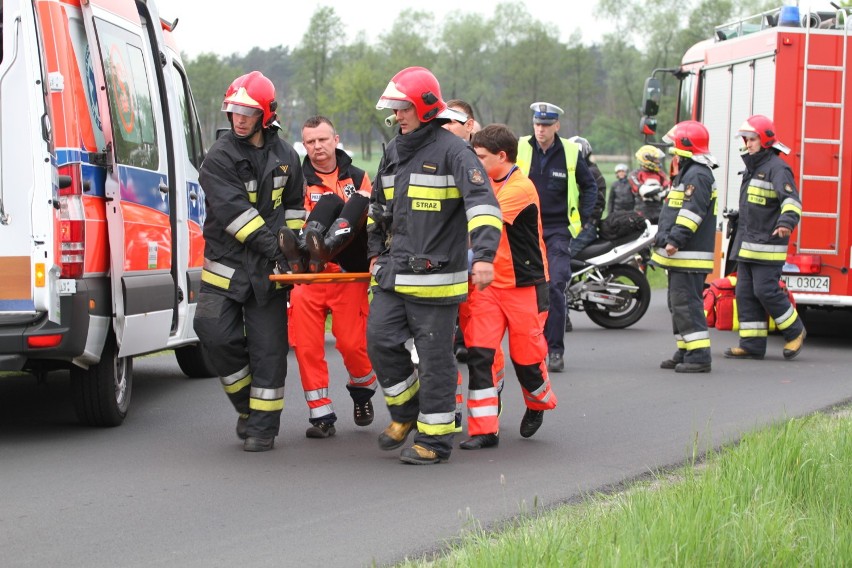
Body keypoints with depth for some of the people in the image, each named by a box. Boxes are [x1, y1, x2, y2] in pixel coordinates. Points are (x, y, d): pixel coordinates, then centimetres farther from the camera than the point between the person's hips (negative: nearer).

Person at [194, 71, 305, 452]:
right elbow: (234, 212, -15)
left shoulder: (285, 157, 9)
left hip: (269, 270, 2)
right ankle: (247, 404, 10)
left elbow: (293, 208, 21)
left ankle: (262, 427, 7)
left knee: (268, 347, -2)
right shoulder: (220, 157, -4)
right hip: (226, 263, -2)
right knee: (215, 333, -14)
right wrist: (273, 248, -21)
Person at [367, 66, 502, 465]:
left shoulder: (453, 152, -10)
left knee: (434, 357, 0)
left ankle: (434, 438, 8)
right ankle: (406, 410, 23)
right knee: (380, 340, 1)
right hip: (393, 274, 7)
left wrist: (484, 256, -32)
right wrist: (377, 252, 24)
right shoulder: (393, 153, 14)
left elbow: (483, 204, -20)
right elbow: (378, 207, 29)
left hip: (436, 277, -7)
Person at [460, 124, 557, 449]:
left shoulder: (520, 188, -16)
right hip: (489, 283, 6)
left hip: (524, 285, -6)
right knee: (478, 353, -7)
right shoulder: (486, 184, 9)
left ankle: (538, 403, 38)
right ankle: (484, 429, -3)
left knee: (526, 355, 6)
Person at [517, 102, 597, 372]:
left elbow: (589, 186, 15)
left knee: (555, 287, -12)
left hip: (557, 231, -1)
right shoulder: (519, 149, 1)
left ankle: (555, 350, -8)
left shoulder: (570, 154, 2)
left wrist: (582, 218, 6)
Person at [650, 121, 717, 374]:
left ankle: (699, 355, -14)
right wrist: (667, 240, 28)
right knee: (678, 304, 15)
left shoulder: (697, 175, -15)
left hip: (690, 256, -11)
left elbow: (692, 212, -24)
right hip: (681, 256, 11)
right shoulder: (688, 173, 20)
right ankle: (685, 352, 20)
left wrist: (676, 240, -28)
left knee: (686, 304, -13)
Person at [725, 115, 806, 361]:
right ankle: (752, 344, 7)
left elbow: (791, 199, -26)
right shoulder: (752, 168, 18)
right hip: (747, 245, 9)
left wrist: (787, 222, -44)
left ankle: (795, 331, 8)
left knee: (766, 290, -10)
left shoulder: (777, 168, -11)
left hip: (767, 244, -9)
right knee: (745, 292, 5)